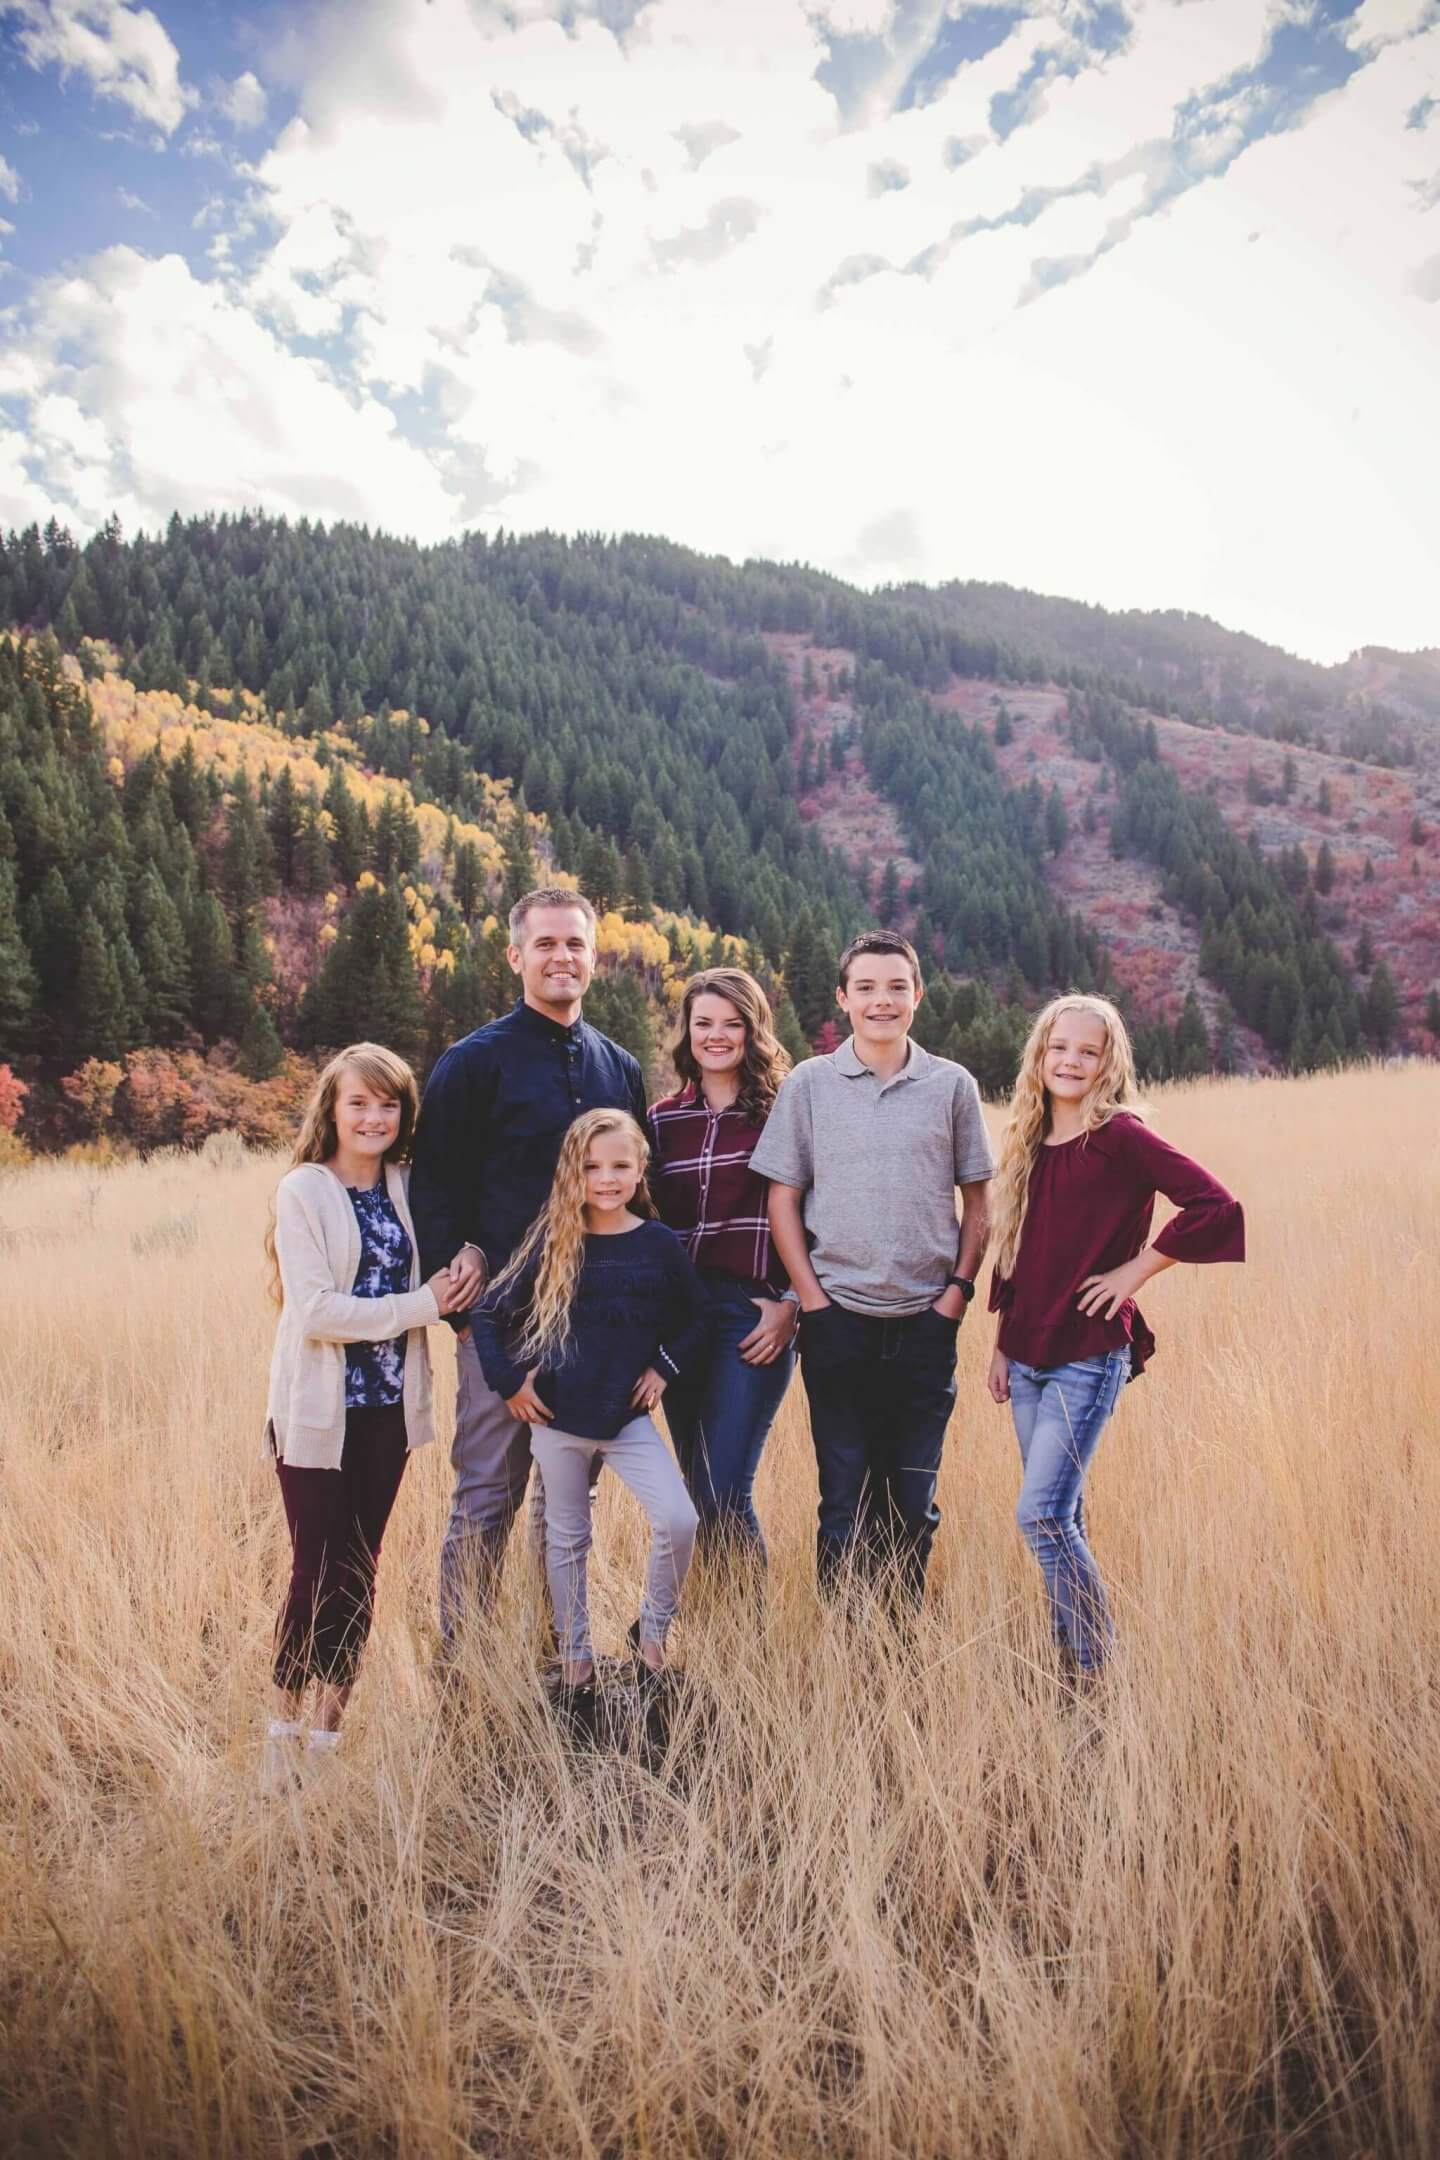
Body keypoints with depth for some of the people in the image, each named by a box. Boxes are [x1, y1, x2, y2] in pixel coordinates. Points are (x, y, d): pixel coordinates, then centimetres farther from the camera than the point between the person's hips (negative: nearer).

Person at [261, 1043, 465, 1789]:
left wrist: (451, 1286, -5)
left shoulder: (403, 1187, 5)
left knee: (361, 1570, 10)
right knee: (317, 1572, 0)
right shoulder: (303, 1190, -9)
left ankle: (330, 1730, 23)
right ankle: (285, 1734, 19)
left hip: (388, 1405, 5)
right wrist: (422, 1304, -16)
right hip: (319, 1411, -4)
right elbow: (314, 1309, -17)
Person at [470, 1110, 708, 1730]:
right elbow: (490, 1315, 1)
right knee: (566, 1539, 11)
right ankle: (576, 1663, 29)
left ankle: (651, 1632, 11)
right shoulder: (552, 1243, -6)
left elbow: (696, 1318, 10)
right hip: (557, 1415, 0)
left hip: (627, 1415, 0)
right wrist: (509, 1384, -4)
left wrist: (665, 1368, -1)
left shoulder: (660, 1244, -3)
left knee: (678, 1520, -14)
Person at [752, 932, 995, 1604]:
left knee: (913, 1503, 10)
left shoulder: (953, 1085, 4)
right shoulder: (808, 1083, 2)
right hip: (839, 1320, -1)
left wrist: (959, 1288, -1)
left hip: (927, 1322, 1)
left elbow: (977, 1201, 9)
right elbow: (782, 1200, 3)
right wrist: (812, 1298, -4)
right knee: (844, 1503, 6)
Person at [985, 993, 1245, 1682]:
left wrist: (1135, 1269, -13)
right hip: (1027, 1357, 6)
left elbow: (1214, 1204, -20)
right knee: (1059, 1518, 13)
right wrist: (1001, 1342, 15)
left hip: (1090, 1355, -6)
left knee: (1041, 1514, -11)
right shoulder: (1028, 1142, 10)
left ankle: (1097, 1668, 4)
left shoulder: (1120, 1135, -10)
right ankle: (1066, 1660, 24)